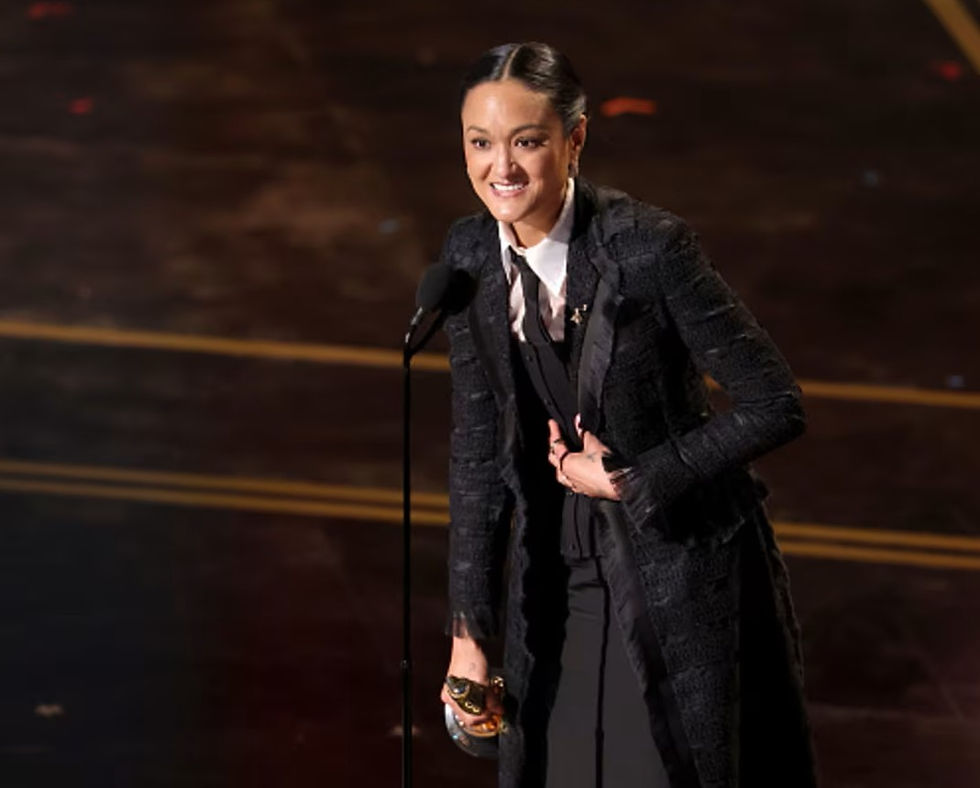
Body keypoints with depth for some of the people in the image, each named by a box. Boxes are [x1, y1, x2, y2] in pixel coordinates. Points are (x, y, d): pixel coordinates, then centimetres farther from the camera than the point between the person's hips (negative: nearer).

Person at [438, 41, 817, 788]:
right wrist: (469, 634, 0)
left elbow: (775, 404, -17)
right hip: (558, 581, 5)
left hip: (682, 575, -5)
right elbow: (478, 451, 1)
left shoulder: (647, 246, -22)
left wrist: (630, 481, -17)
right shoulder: (471, 256, -6)